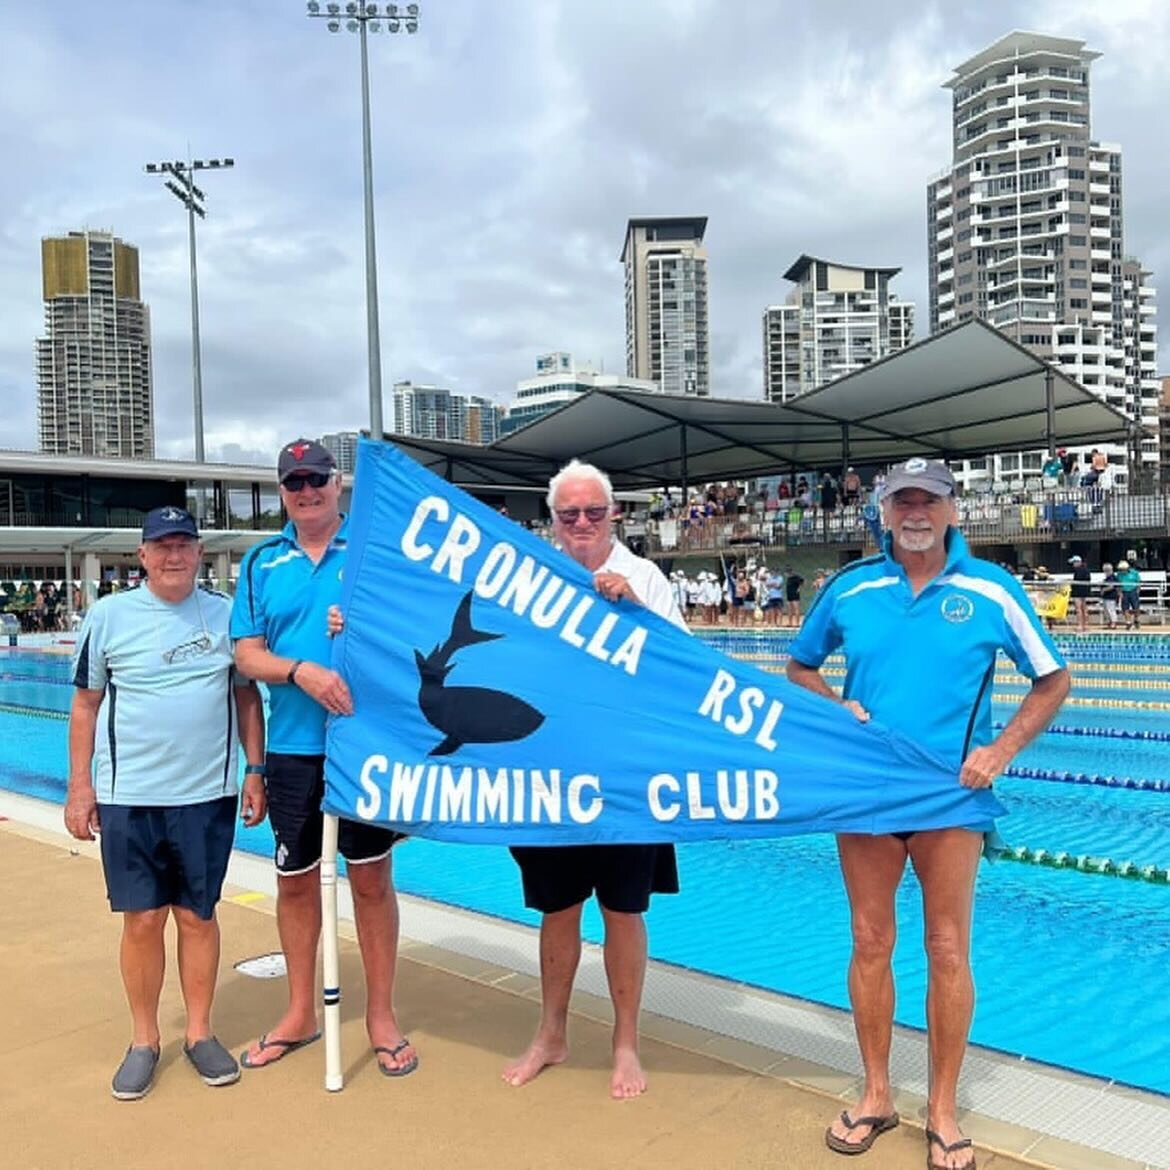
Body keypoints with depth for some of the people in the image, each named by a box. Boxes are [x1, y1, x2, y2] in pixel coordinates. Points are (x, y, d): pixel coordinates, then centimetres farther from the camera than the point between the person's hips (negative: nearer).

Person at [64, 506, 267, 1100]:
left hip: (207, 795, 1)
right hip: (127, 797, 0)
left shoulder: (226, 612, 2)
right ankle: (144, 1040, 24)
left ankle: (200, 1033, 25)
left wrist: (255, 771, 2)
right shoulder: (109, 615, -1)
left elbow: (247, 696, 7)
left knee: (198, 916, 9)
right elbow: (86, 703, 3)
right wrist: (80, 785, -1)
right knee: (142, 919, 6)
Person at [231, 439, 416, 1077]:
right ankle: (300, 1012, 32)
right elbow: (247, 654, 1)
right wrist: (302, 671, -18)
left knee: (371, 879, 7)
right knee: (295, 880, 14)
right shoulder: (262, 562, 7)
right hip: (292, 746, 3)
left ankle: (381, 1014, 23)